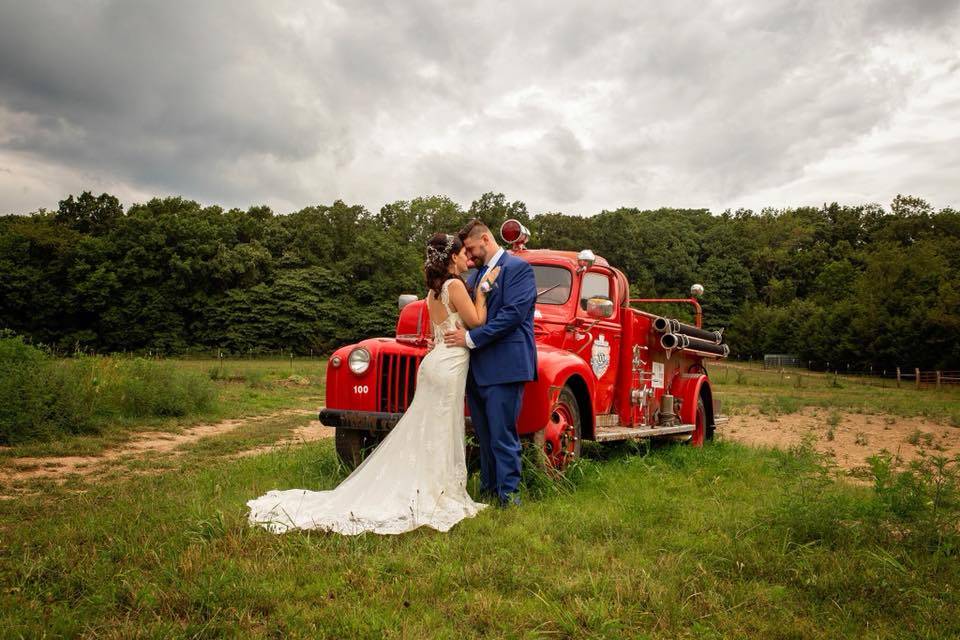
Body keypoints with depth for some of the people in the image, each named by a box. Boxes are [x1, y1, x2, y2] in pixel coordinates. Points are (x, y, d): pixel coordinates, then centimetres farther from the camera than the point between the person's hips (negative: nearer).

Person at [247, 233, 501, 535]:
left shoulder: (434, 291, 15)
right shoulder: (455, 285, -12)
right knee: (440, 436, -3)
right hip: (449, 366, -9)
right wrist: (483, 288, -2)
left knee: (420, 432, 13)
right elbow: (476, 321, -11)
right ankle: (431, 499, 3)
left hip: (434, 362, 9)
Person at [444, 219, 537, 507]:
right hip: (476, 368, 8)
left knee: (503, 435, -3)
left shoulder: (518, 268, -5)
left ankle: (508, 493, 6)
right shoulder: (475, 275, 20)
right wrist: (444, 340, 2)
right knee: (484, 435, 14)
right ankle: (488, 487, 25)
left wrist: (471, 338, -17)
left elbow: (514, 313, -16)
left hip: (503, 367, -8)